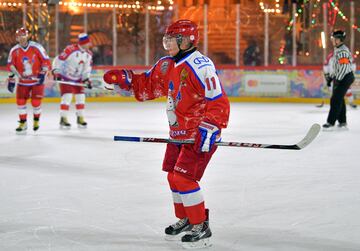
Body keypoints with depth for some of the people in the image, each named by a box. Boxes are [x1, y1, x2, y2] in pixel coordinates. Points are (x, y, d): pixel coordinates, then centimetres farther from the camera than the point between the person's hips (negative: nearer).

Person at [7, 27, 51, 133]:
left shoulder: (36, 47, -13)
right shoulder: (14, 51, -5)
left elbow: (46, 61, -9)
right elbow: (11, 67, 3)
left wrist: (42, 74, -15)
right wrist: (11, 80, 2)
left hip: (37, 80, -3)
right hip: (23, 80, 3)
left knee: (36, 102, -5)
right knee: (20, 101, -2)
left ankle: (36, 120, 19)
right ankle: (23, 123, 13)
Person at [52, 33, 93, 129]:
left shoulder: (89, 54, -1)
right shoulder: (70, 50, -24)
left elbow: (87, 68, 9)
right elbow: (58, 60, -21)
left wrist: (87, 79, 0)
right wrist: (56, 72, -25)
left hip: (78, 79, 7)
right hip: (66, 78, -7)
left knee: (81, 97, 5)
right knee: (67, 97, -15)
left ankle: (80, 118, 17)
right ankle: (63, 119, -8)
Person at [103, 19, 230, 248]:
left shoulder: (201, 66, -22)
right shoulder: (167, 65, 5)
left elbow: (219, 102, -26)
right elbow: (148, 85, 15)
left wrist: (209, 129, -32)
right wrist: (125, 79, 0)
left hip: (199, 134, -9)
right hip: (179, 132, 9)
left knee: (183, 178, -13)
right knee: (174, 175, 15)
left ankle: (201, 228, -1)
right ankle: (185, 220, 33)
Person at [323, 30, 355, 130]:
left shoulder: (343, 51, -17)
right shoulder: (336, 50, 16)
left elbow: (344, 67, -25)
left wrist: (337, 79, -25)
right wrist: (330, 77, 22)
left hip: (345, 78, -10)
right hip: (339, 78, 10)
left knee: (336, 99, -12)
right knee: (339, 99, 14)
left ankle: (331, 122, -12)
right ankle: (342, 121, 21)